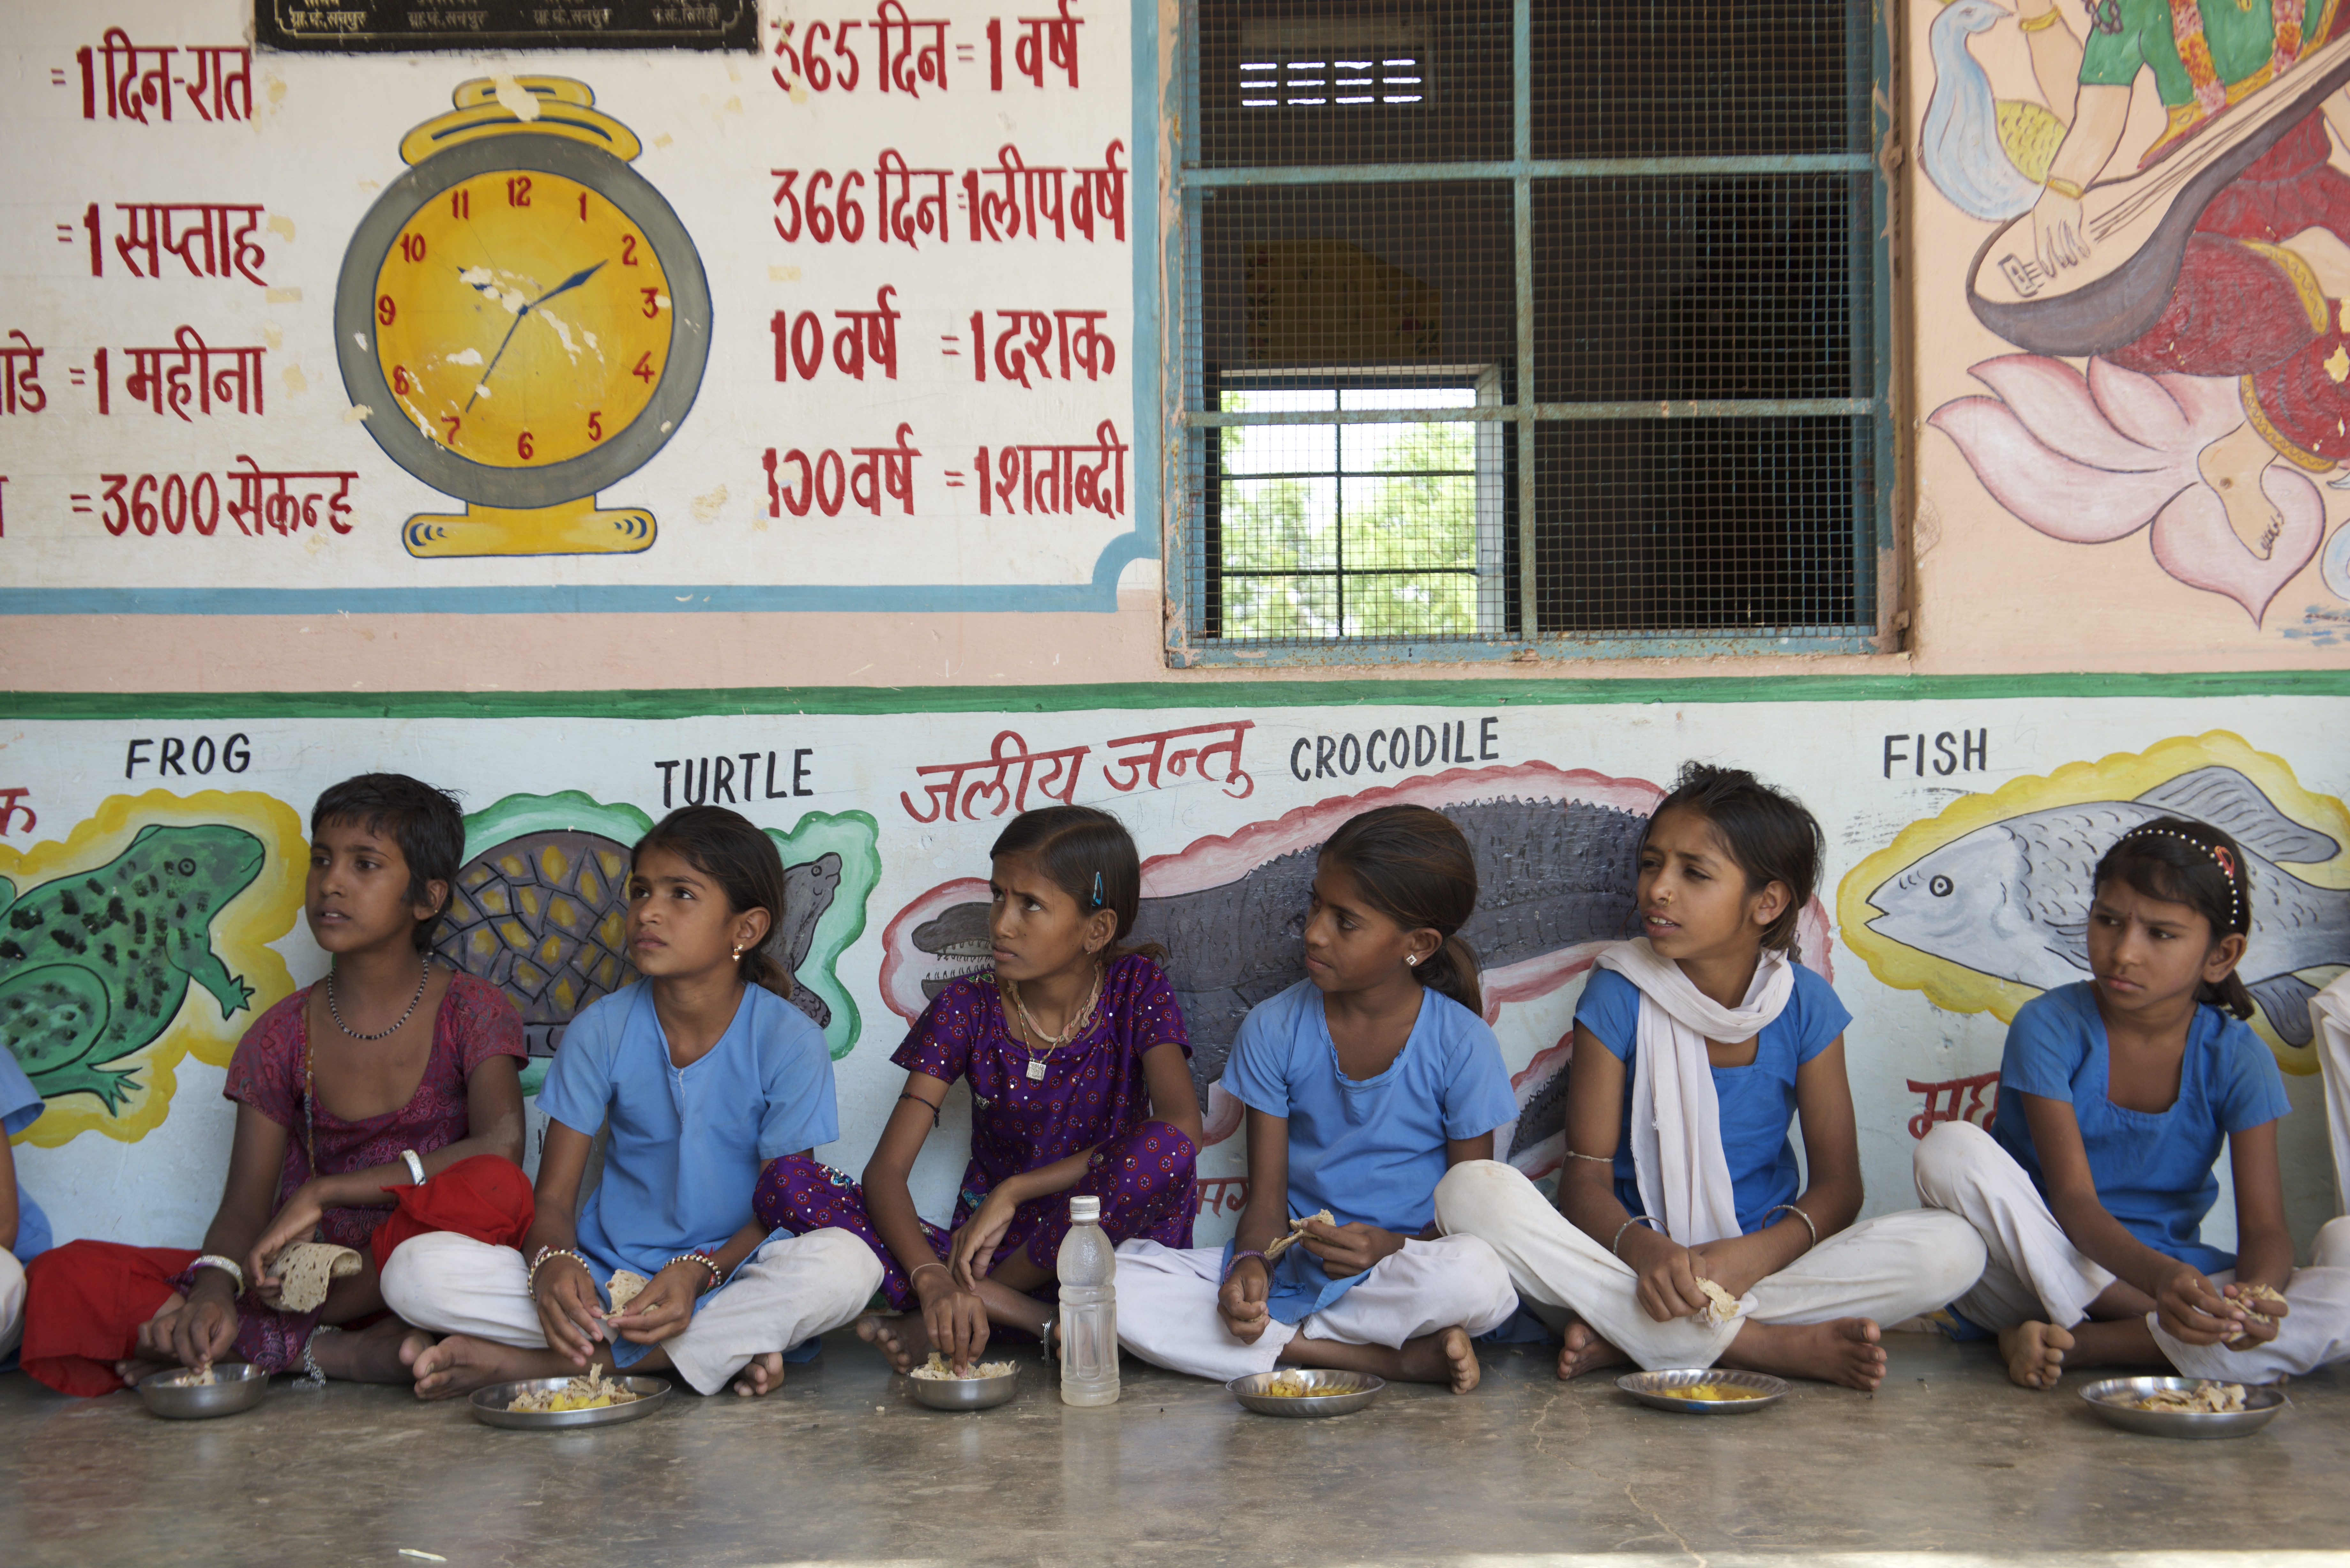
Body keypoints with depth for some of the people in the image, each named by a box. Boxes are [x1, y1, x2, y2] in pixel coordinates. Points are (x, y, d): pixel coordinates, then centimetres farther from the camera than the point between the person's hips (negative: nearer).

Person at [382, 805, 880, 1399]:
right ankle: (723, 1348, -24)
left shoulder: (789, 1042, -7)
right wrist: (551, 1264, -25)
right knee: (416, 1272, -22)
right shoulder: (601, 1031, 0)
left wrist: (696, 1273, -25)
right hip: (606, 1273, 1)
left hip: (730, 1270, -1)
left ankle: (530, 1362, -26)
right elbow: (553, 1197, -1)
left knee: (845, 1266, -36)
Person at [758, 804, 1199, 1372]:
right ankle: (1042, 1324, -26)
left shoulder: (1136, 990, -4)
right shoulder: (969, 1007, -1)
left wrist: (1013, 1191, -24)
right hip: (989, 1252, 2)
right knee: (789, 1185, -19)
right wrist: (933, 1279, -32)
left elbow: (1183, 1128, -23)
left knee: (1166, 1152, -36)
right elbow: (885, 1170, -10)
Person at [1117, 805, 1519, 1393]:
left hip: (1402, 1267, -3)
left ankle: (1279, 1339, -18)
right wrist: (1250, 1265, -20)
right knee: (1119, 1285, -24)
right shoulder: (1273, 1029, 0)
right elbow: (1266, 1196, 2)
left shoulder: (1462, 1045, -6)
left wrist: (1393, 1248, -21)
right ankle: (1397, 1359, -24)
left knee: (1481, 1279, -38)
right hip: (1291, 1270, 4)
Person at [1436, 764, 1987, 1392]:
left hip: (1761, 1265, 1)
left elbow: (1838, 1183, -1)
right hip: (1630, 1263, -1)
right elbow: (1587, 1177, -7)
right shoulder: (1619, 996, -4)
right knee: (1472, 1192, -30)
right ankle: (1773, 1345, -28)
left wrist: (1755, 1256, -22)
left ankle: (1628, 1339, -25)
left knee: (1951, 1251, -24)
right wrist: (1642, 1248, -29)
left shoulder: (1804, 1004, 0)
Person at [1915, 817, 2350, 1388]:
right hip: (2032, 1276, -2)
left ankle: (2078, 1346, -26)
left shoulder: (2237, 1060, -4)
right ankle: (2161, 1339, -26)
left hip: (2178, 1282, 2)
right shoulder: (2049, 1026, -11)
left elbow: (2265, 1229, -10)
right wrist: (2161, 1277, -40)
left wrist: (2255, 1294, -35)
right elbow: (2073, 1200, -19)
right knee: (1951, 1149, -31)